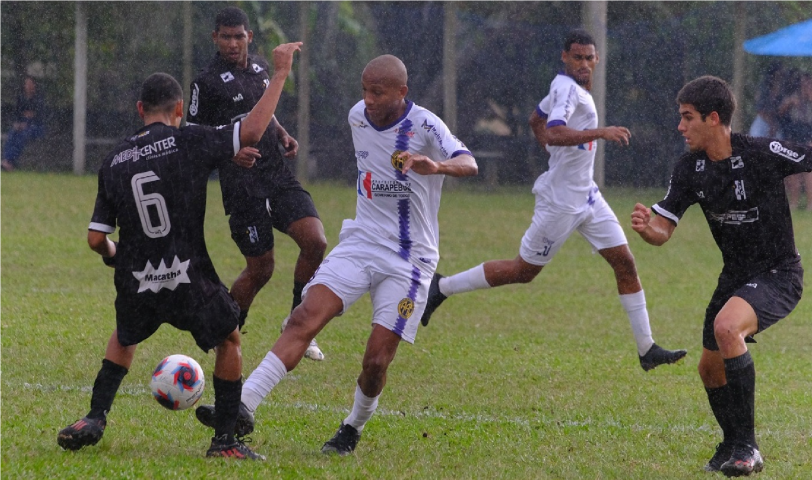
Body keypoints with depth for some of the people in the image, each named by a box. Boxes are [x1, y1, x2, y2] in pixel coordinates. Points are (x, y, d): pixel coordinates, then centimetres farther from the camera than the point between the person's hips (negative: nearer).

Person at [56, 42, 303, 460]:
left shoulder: (114, 162, 3)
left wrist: (113, 257, 27)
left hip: (135, 283, 3)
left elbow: (96, 239, 4)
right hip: (189, 280, -3)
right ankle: (225, 440, 16)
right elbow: (251, 131, -15)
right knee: (228, 341, 21)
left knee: (125, 340, 33)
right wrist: (280, 73, -7)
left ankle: (93, 420, 22)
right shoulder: (187, 142, -9)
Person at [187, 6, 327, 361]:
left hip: (278, 174, 6)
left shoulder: (259, 67, 12)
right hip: (242, 185, -6)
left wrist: (282, 135, 9)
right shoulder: (208, 82, -9)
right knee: (260, 268, -4)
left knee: (315, 242, -11)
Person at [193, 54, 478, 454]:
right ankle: (242, 409, -24)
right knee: (305, 319, -16)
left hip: (409, 258, -4)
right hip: (360, 241, 4)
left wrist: (437, 166, -53)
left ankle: (353, 429, 20)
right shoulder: (358, 117, 3)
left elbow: (469, 164, -32)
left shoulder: (424, 126, -15)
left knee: (377, 360, -9)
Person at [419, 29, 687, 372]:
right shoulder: (567, 89, -19)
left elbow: (536, 121, 26)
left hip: (586, 196, 9)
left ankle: (647, 349, 5)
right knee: (524, 271, 2)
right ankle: (442, 288, 17)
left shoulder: (565, 87, 11)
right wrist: (600, 133, -40)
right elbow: (554, 133, -36)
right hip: (561, 201, -9)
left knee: (625, 263, 2)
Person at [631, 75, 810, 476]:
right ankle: (732, 445, 43)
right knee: (710, 368, 13)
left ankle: (747, 448, -26)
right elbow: (663, 230, -3)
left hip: (778, 274, -7)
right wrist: (646, 227, -26)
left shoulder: (763, 154, -21)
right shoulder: (689, 170, -3)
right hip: (736, 275, 7)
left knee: (726, 327, -33)